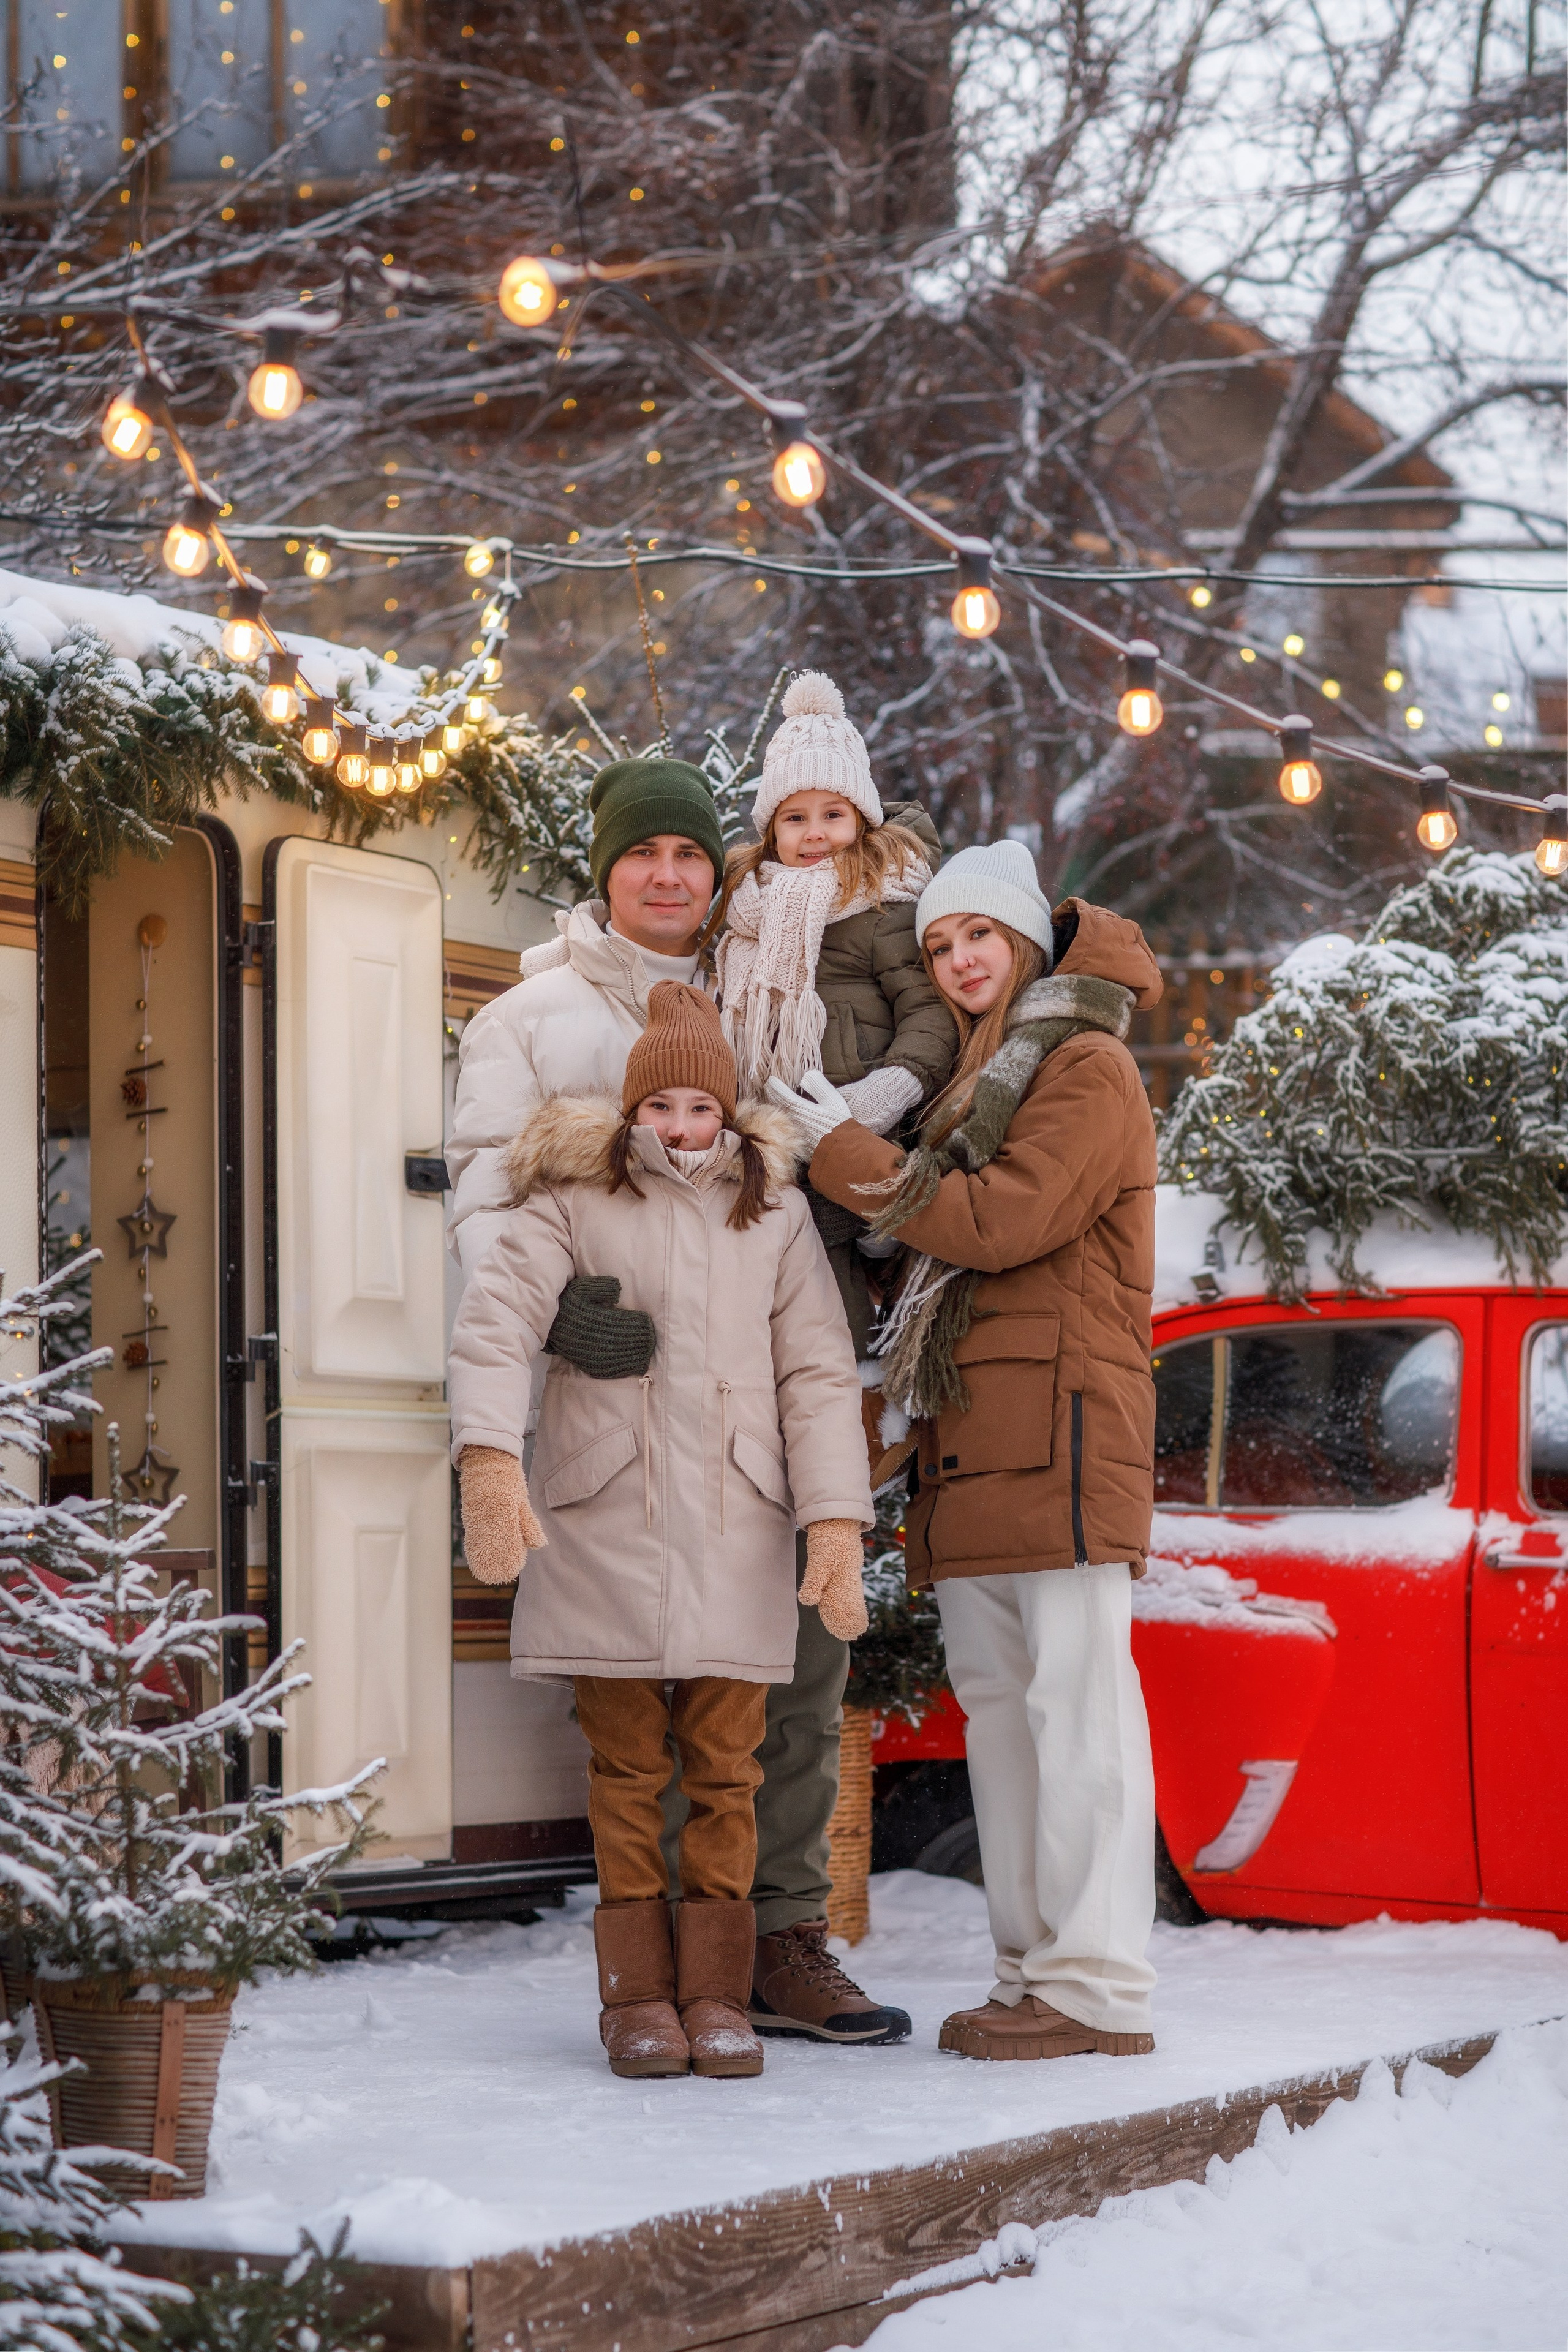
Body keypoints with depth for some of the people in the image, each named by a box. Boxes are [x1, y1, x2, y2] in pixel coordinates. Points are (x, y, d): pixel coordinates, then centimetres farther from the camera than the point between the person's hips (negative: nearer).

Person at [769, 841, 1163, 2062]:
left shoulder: (1089, 1068, -2)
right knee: (997, 1699, 7)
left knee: (1075, 1696, -11)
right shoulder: (981, 1079, 26)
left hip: (1061, 1422, -9)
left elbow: (1000, 1221, -14)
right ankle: (1035, 1972, 10)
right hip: (974, 1434, 9)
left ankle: (1101, 1985, -11)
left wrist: (842, 1151, -7)